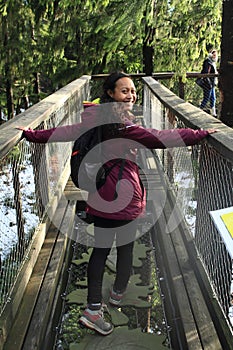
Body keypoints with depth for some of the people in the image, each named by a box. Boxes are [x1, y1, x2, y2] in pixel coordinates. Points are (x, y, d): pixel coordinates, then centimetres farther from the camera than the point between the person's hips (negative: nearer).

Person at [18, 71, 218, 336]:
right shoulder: (121, 124, -22)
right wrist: (201, 134, -23)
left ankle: (93, 308, 14)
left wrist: (32, 135, 23)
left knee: (101, 248, 12)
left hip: (100, 195, 7)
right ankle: (118, 293, 38)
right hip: (124, 195, -6)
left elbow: (65, 132, 8)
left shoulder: (95, 120, 1)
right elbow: (159, 138, -29)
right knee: (126, 246, 17)